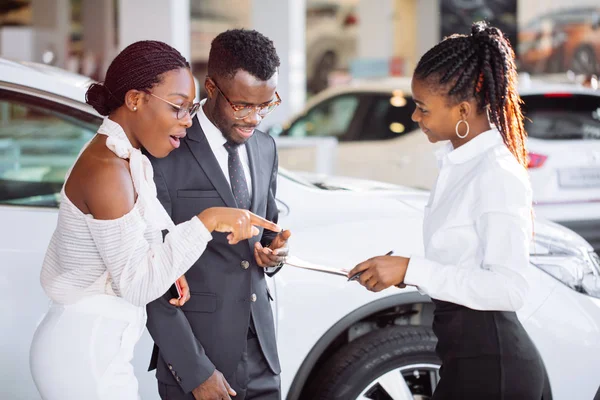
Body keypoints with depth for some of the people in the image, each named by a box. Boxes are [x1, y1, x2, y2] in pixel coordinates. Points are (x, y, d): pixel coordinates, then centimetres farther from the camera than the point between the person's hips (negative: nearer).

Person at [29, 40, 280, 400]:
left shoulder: (126, 157, 8)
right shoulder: (106, 169, -20)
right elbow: (136, 284, -22)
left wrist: (167, 267, -1)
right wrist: (207, 221, -24)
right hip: (86, 355, -9)